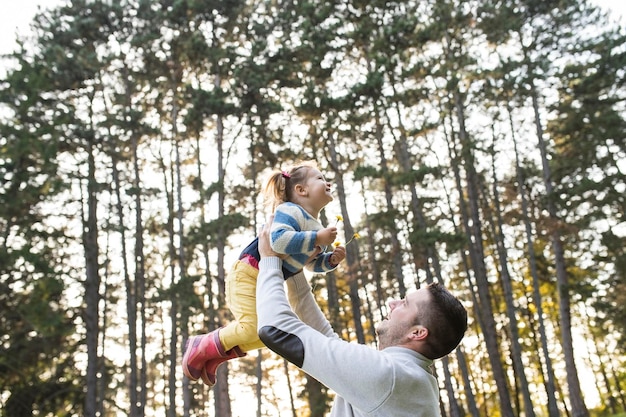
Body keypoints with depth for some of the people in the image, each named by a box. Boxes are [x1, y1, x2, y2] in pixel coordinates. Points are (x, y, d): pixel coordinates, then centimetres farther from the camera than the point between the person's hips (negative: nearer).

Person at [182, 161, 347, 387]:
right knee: (253, 327, -20)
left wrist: (331, 259, 0)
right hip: (248, 273, -10)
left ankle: (214, 356, 18)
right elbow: (279, 240, -35)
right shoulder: (290, 211, -16)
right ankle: (200, 347, 2)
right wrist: (317, 238, -29)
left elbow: (313, 263, 21)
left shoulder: (316, 227, 12)